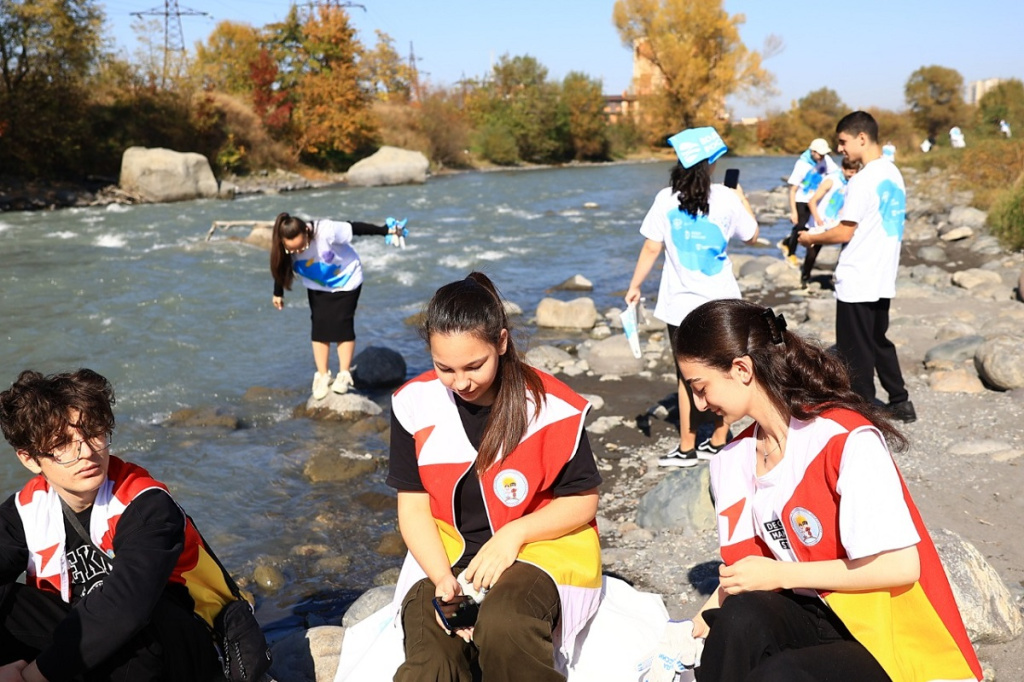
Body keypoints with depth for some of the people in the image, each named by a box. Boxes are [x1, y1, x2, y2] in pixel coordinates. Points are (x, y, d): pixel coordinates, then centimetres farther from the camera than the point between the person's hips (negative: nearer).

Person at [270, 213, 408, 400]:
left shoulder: (326, 231, -39)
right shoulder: (284, 248, -25)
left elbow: (356, 228, -28)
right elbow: (281, 269, -5)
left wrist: (386, 230, -23)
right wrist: (278, 294, 8)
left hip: (346, 279, -3)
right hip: (317, 287, 3)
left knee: (342, 325, -5)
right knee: (319, 327, -2)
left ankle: (344, 375, 7)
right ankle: (322, 376, 9)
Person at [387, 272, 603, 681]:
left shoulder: (552, 406, -12)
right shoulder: (414, 404, -5)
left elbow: (584, 502, -2)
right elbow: (413, 507, 0)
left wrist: (513, 535, -18)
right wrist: (443, 579, -16)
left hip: (538, 548, -1)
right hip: (445, 557, 2)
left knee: (503, 626, -35)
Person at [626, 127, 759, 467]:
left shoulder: (666, 199, -7)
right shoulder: (727, 199, -6)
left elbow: (651, 248, -7)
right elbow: (751, 236, 9)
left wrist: (635, 285, 4)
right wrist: (742, 199, 23)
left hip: (681, 302, 0)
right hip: (721, 302, 0)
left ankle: (688, 448, 12)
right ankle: (718, 443, 20)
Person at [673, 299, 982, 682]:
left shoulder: (847, 440, -20)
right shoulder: (734, 461, 2)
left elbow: (900, 566, -19)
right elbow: (745, 568, 6)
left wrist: (782, 574, -17)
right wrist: (697, 627, -6)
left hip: (893, 636, -5)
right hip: (813, 616, 5)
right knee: (740, 619, -29)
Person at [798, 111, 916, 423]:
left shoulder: (862, 181, -18)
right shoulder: (894, 174, 9)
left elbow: (845, 233, -18)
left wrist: (811, 238, -1)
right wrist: (824, 235, 16)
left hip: (856, 282, -9)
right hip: (883, 279, 9)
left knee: (855, 351, 2)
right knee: (879, 342, 21)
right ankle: (900, 401, 27)